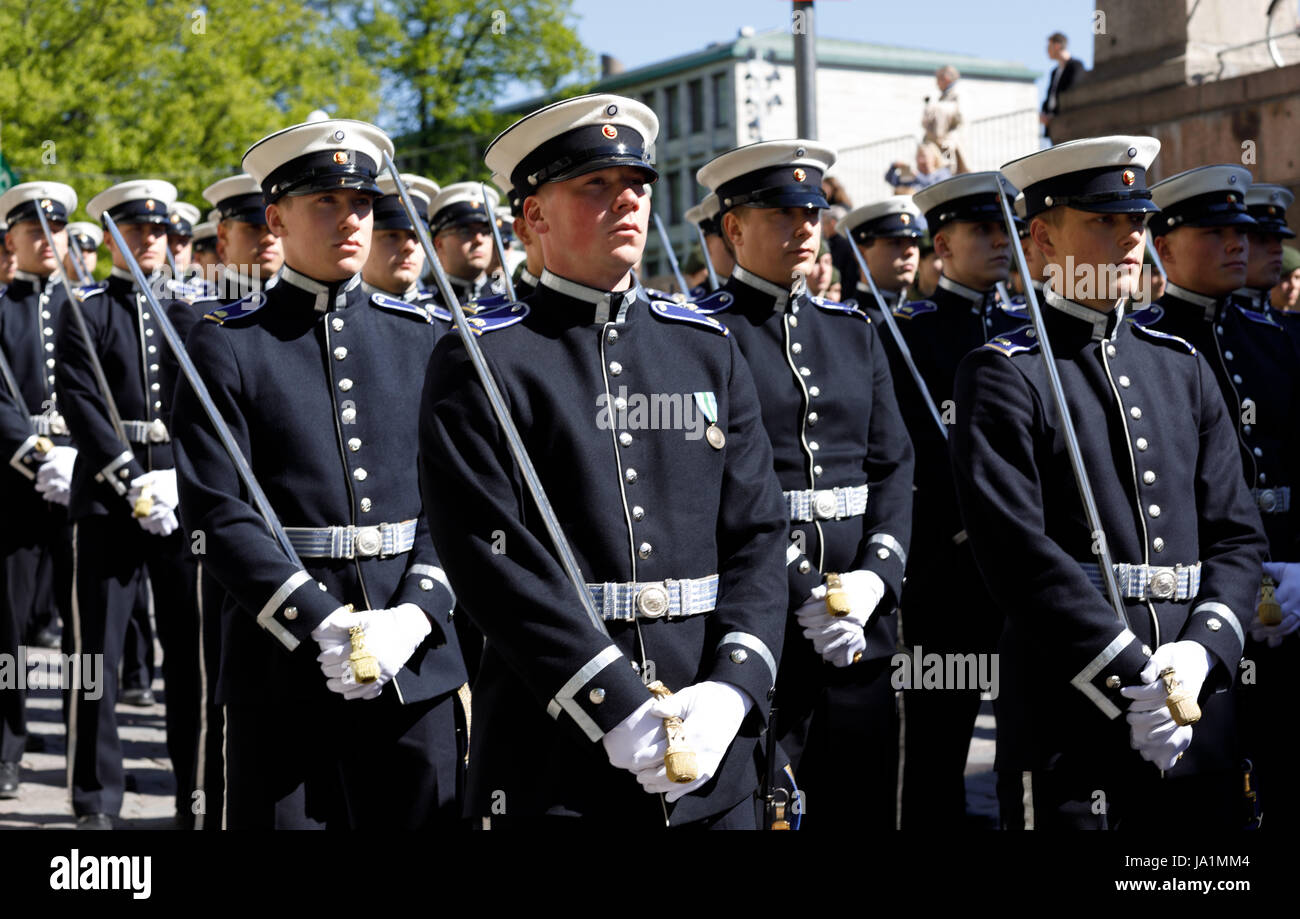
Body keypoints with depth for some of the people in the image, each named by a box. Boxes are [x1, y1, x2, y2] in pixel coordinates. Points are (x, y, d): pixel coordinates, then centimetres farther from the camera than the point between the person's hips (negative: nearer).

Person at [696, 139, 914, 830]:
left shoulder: (855, 332, 16)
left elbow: (893, 466, 9)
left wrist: (874, 576, -8)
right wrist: (804, 597, -18)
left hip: (861, 622, 5)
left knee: (863, 809, 8)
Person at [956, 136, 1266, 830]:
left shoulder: (1182, 368, 14)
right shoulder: (1003, 377, -4)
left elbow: (1236, 535, 10)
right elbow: (1021, 556, -14)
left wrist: (1201, 651, -8)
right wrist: (1132, 687, -18)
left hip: (1198, 717, 5)